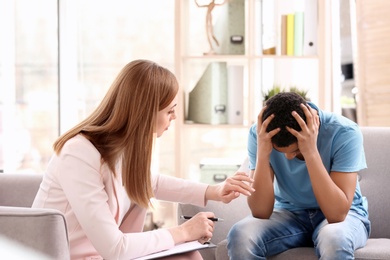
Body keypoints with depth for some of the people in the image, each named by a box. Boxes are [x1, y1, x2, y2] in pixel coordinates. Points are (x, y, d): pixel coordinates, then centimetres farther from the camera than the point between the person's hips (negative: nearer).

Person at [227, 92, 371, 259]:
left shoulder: (344, 132, -23)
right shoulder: (260, 134, -17)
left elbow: (337, 213, -31)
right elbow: (261, 212, -21)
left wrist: (311, 153, -38)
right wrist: (262, 153, -33)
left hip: (345, 214, -2)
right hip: (290, 213, 2)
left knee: (335, 239, -38)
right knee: (240, 235, -28)